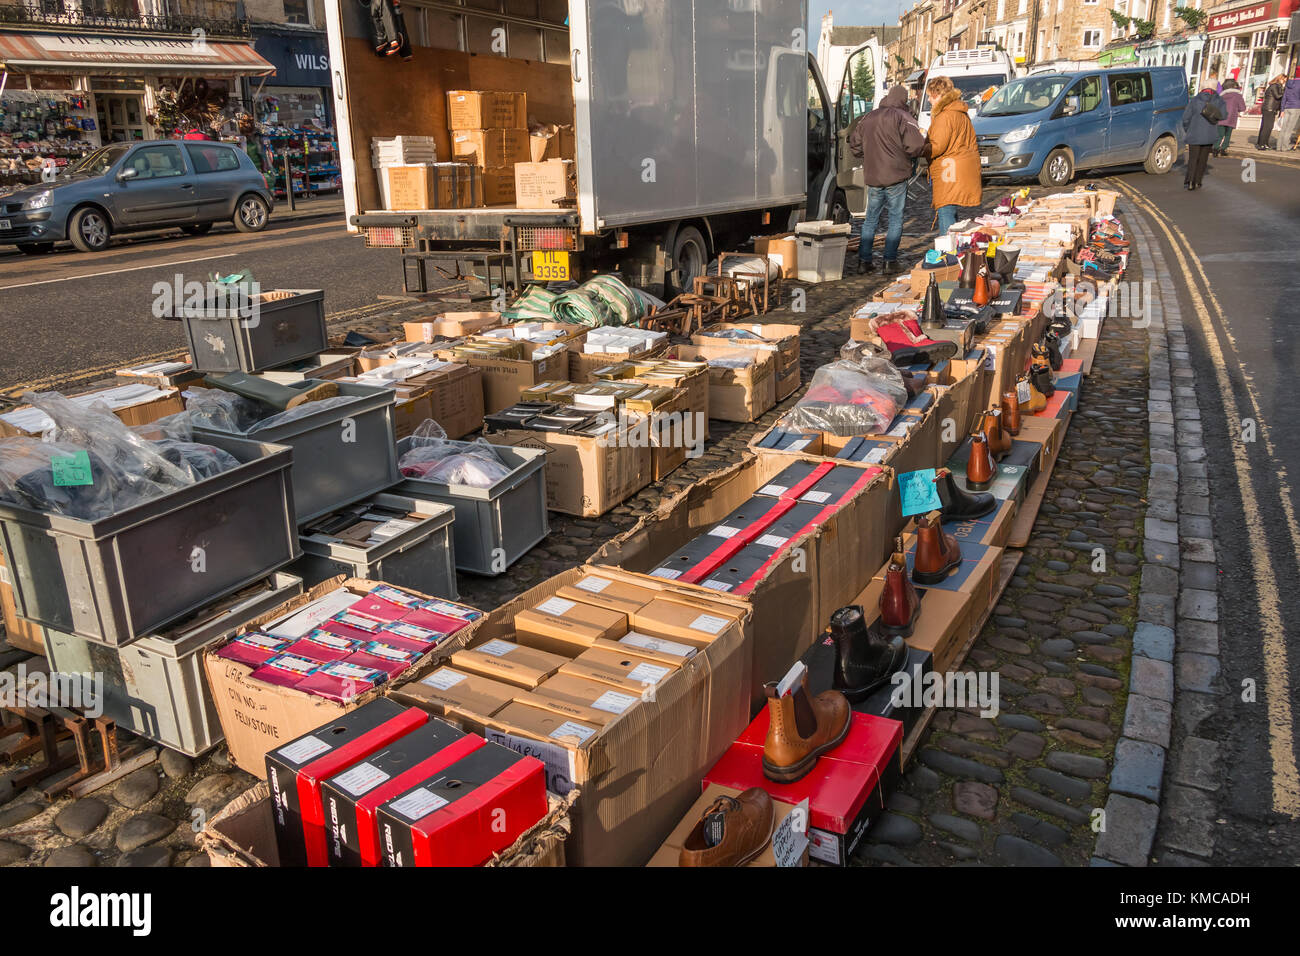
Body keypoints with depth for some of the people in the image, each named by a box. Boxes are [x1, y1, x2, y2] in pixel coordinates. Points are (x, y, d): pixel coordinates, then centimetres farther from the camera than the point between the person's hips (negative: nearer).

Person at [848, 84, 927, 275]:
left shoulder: (869, 118, 11)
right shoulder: (903, 118, -7)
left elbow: (854, 142, 17)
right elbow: (915, 145, -15)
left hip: (872, 177, 5)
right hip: (896, 177, -5)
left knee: (871, 219, 12)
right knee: (896, 219, 3)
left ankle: (864, 260, 11)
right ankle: (890, 261, 0)